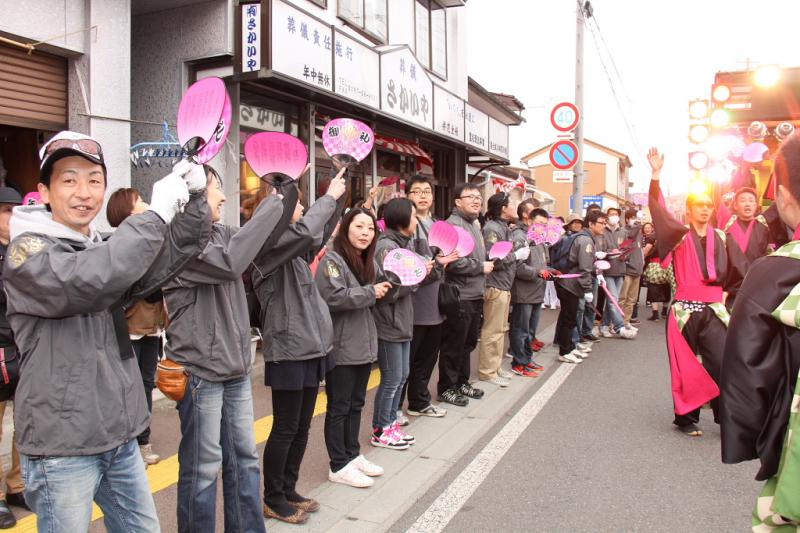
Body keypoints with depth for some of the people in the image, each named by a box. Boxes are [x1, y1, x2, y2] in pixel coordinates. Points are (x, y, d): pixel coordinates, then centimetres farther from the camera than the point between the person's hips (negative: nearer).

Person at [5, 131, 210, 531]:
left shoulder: (105, 248, 12)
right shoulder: (27, 251, -11)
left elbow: (177, 252, 3)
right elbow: (84, 282, -31)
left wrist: (194, 198, -14)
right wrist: (156, 212, -27)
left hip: (120, 435, 7)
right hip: (61, 444, -7)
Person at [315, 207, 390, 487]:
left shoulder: (366, 261, 14)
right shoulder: (332, 260, -14)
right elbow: (333, 298, -27)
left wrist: (383, 291, 10)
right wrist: (371, 293, -18)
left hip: (363, 345, 9)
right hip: (341, 347, -9)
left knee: (356, 404, 18)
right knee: (339, 407, 3)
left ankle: (353, 455, 31)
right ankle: (339, 466, 15)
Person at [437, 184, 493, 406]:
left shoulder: (475, 225, 17)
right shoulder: (453, 224, -15)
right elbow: (454, 262, -26)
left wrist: (487, 263, 12)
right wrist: (481, 267, -14)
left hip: (475, 295, 10)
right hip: (459, 296, -10)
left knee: (468, 343, 19)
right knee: (453, 345, 2)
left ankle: (462, 382, 33)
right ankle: (446, 388, 15)